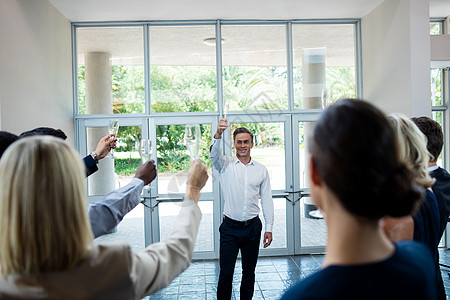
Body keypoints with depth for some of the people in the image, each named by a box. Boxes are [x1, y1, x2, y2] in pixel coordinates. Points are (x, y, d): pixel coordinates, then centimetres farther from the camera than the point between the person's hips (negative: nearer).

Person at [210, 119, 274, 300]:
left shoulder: (261, 170, 6)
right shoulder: (225, 165, 0)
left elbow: (267, 200, 7)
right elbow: (214, 154, -23)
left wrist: (269, 228, 4)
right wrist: (218, 134, -42)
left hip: (253, 227, 2)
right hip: (230, 227, -2)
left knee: (249, 271, 14)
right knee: (226, 272, 1)